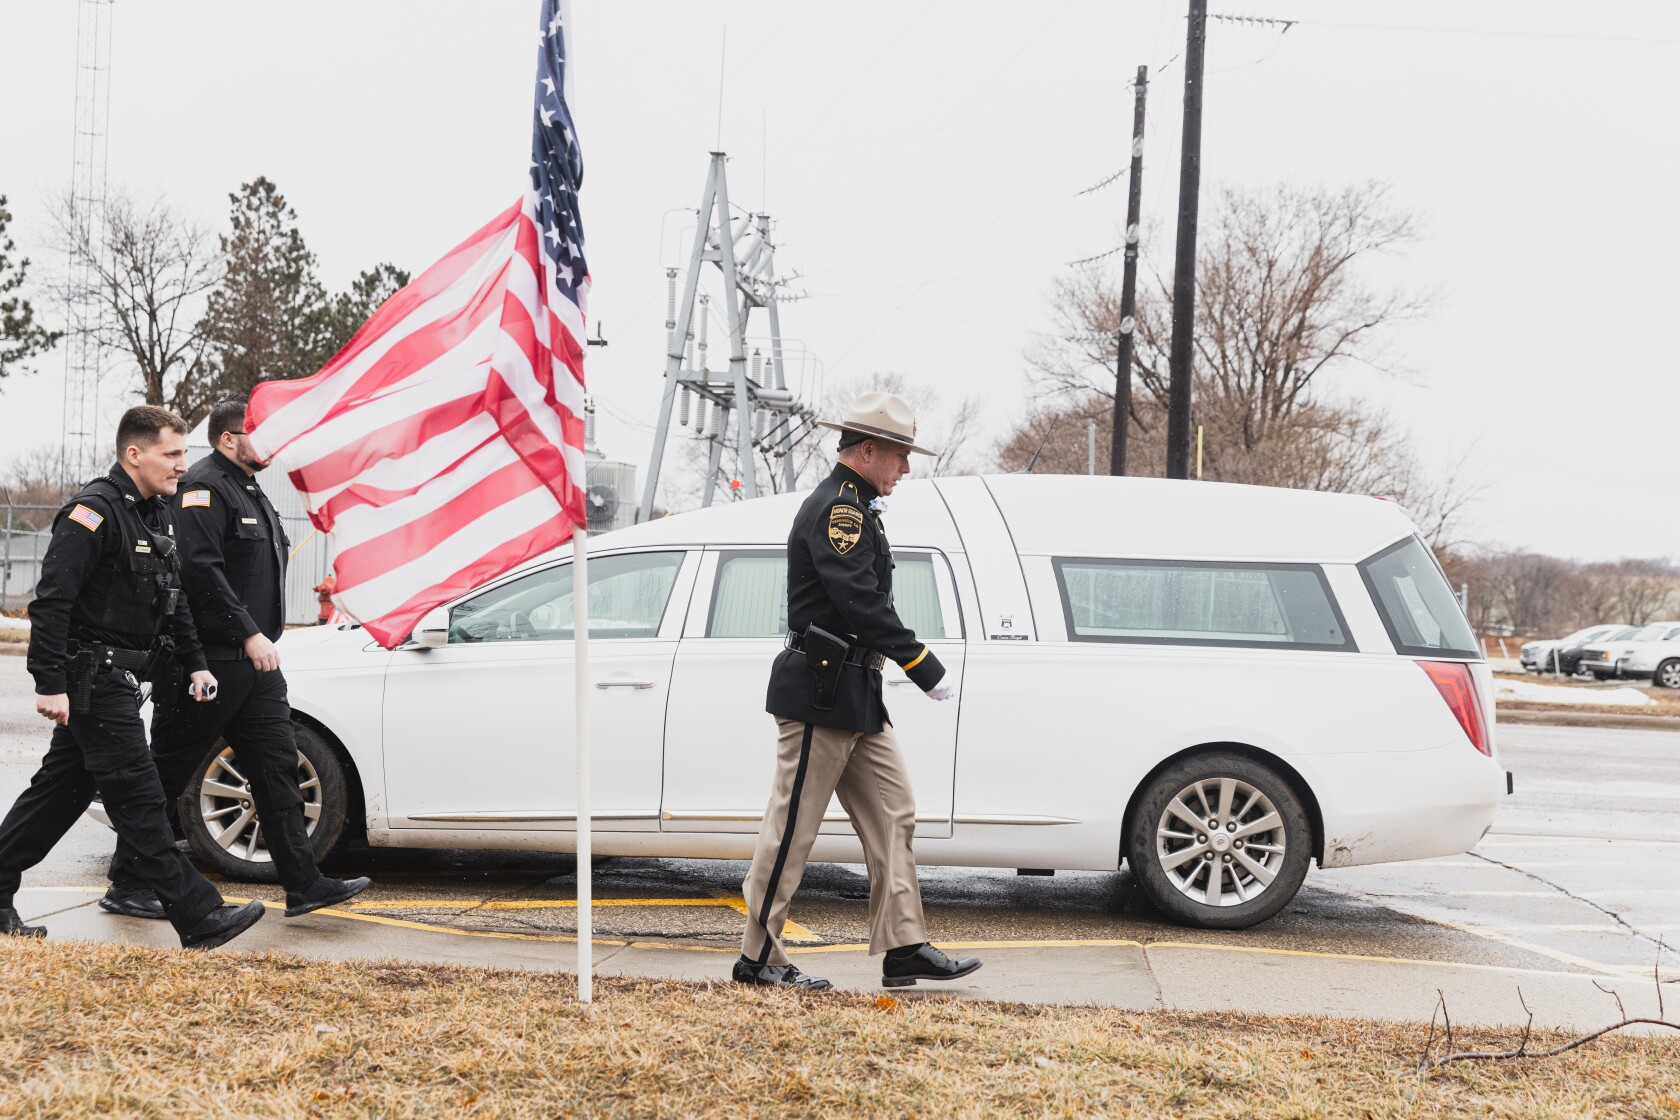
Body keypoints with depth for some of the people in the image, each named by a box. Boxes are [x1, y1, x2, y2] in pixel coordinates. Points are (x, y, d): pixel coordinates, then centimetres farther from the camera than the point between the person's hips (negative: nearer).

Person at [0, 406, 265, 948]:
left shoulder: (158, 515, 13)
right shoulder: (94, 512, -17)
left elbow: (174, 599, 24)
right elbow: (51, 602, -21)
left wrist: (195, 662, 17)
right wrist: (50, 684, -24)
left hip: (119, 678, 10)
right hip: (90, 675, -10)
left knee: (61, 788, 15)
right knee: (138, 800, -8)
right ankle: (199, 919, -8)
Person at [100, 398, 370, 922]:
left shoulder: (251, 492, 19)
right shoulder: (204, 487, -12)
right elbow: (202, 568, -24)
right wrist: (249, 633, -26)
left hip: (254, 663, 9)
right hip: (208, 661, -9)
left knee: (276, 767, 5)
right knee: (167, 774, 0)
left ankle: (303, 884, 6)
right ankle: (126, 886, 10)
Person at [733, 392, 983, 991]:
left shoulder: (855, 508, 19)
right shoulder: (835, 509, -15)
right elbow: (862, 605, -23)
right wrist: (927, 669, -20)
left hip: (856, 697, 10)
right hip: (821, 694, -10)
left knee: (893, 816, 8)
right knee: (792, 828, -3)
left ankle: (904, 949, 10)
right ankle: (757, 959, 5)